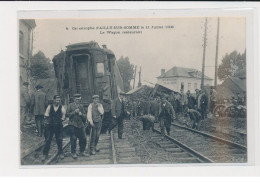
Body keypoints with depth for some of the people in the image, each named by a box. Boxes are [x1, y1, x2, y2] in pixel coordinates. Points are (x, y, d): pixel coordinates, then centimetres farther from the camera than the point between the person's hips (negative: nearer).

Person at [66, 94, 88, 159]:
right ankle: (73, 153, 9)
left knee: (83, 139, 3)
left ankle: (82, 152, 18)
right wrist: (74, 112, -14)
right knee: (73, 139, -3)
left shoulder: (81, 106, 14)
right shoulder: (70, 105, 2)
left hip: (80, 125, 4)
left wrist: (81, 114, -7)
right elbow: (67, 114, -5)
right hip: (72, 125, -4)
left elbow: (84, 115, 14)